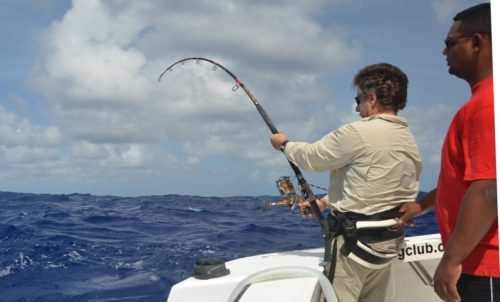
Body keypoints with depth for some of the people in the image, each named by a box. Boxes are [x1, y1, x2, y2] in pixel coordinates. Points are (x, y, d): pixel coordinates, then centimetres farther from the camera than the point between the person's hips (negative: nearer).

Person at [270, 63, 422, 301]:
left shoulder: (358, 133, -17)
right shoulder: (409, 141, 9)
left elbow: (311, 157, -3)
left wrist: (284, 144, 16)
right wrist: (327, 202, 22)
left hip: (356, 239, -8)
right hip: (390, 239, 8)